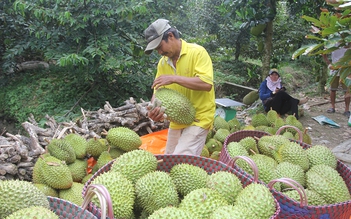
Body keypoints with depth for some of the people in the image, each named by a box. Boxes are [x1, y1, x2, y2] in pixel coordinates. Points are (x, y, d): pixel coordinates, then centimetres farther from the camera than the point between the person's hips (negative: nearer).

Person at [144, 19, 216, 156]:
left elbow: (207, 84, -22)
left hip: (198, 118, -7)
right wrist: (154, 108, -15)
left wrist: (174, 78, -25)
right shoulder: (162, 62, 7)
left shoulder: (197, 52, -11)